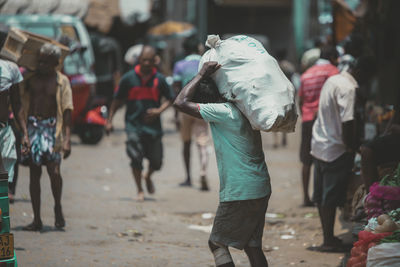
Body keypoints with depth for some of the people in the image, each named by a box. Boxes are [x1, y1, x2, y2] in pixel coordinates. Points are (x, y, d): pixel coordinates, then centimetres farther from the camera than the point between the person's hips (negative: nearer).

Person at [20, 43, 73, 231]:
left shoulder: (61, 81, 2)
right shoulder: (30, 79, 7)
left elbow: (67, 111, 0)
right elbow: (21, 104, 11)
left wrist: (67, 139, -8)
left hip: (52, 127, -2)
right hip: (33, 126, 2)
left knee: (54, 170, -17)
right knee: (34, 173, 2)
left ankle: (58, 207, 9)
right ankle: (37, 219, 8)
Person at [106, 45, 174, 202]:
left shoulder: (159, 79, 2)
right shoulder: (129, 78, 0)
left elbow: (170, 99, 10)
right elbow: (117, 100, 8)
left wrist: (159, 110, -9)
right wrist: (109, 120, 5)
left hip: (153, 124, 1)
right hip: (134, 125, -1)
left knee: (156, 161, 5)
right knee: (136, 158, -8)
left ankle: (148, 177, 38)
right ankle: (140, 190, 8)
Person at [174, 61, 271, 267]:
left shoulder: (223, 113, -17)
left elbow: (181, 102, -18)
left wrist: (202, 74, -9)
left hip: (239, 194, -8)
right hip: (261, 190, 9)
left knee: (217, 243, 4)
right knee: (252, 246, 12)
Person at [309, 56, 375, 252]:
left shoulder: (333, 80, 11)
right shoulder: (348, 88, -18)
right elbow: (347, 122, -25)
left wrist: (350, 143, 19)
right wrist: (351, 146, -11)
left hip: (319, 145, 9)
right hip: (335, 151, -9)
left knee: (322, 197, 12)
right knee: (331, 198, -2)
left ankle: (328, 237, 21)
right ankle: (329, 242, 3)